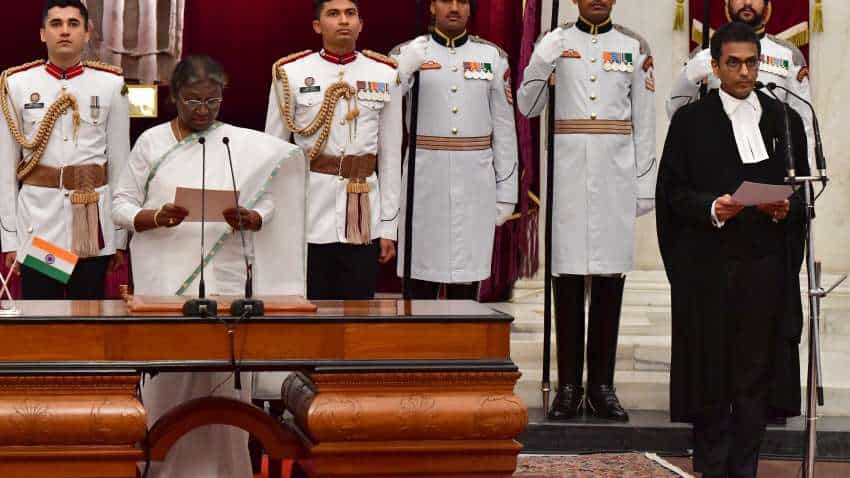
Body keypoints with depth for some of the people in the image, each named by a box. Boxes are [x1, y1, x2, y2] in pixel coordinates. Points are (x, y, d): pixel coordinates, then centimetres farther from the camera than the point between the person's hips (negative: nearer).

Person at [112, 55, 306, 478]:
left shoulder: (245, 145, 9)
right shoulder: (151, 142, 7)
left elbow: (267, 207, 8)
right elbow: (122, 206, 5)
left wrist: (246, 218, -14)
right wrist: (157, 217, -15)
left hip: (225, 280, 1)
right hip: (165, 282, 0)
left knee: (224, 379, -2)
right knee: (166, 383, -2)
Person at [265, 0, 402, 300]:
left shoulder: (384, 75, 6)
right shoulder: (290, 74, 0)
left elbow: (391, 156, 8)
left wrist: (389, 226, 6)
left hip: (363, 218, 1)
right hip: (308, 217, -1)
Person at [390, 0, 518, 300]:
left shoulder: (493, 57, 7)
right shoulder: (407, 55, 2)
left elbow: (504, 129, 7)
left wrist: (506, 193, 5)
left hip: (475, 188, 2)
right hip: (423, 186, -1)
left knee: (466, 285, 7)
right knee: (420, 285, 3)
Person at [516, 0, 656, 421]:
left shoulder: (635, 47, 8)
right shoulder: (554, 42, 6)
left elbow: (644, 121, 8)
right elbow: (527, 107, 2)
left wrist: (645, 185, 4)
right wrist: (541, 61, -13)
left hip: (616, 177, 1)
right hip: (568, 176, -1)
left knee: (610, 277, 3)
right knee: (568, 278, -1)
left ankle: (602, 385, 9)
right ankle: (568, 386, 5)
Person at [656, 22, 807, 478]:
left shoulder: (785, 121, 11)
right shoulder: (690, 121, 4)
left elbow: (803, 191, 12)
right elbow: (673, 192, 0)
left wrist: (786, 208, -10)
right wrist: (712, 208, -18)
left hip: (766, 265, 2)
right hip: (708, 265, -2)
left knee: (756, 369, 3)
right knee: (710, 369, 1)